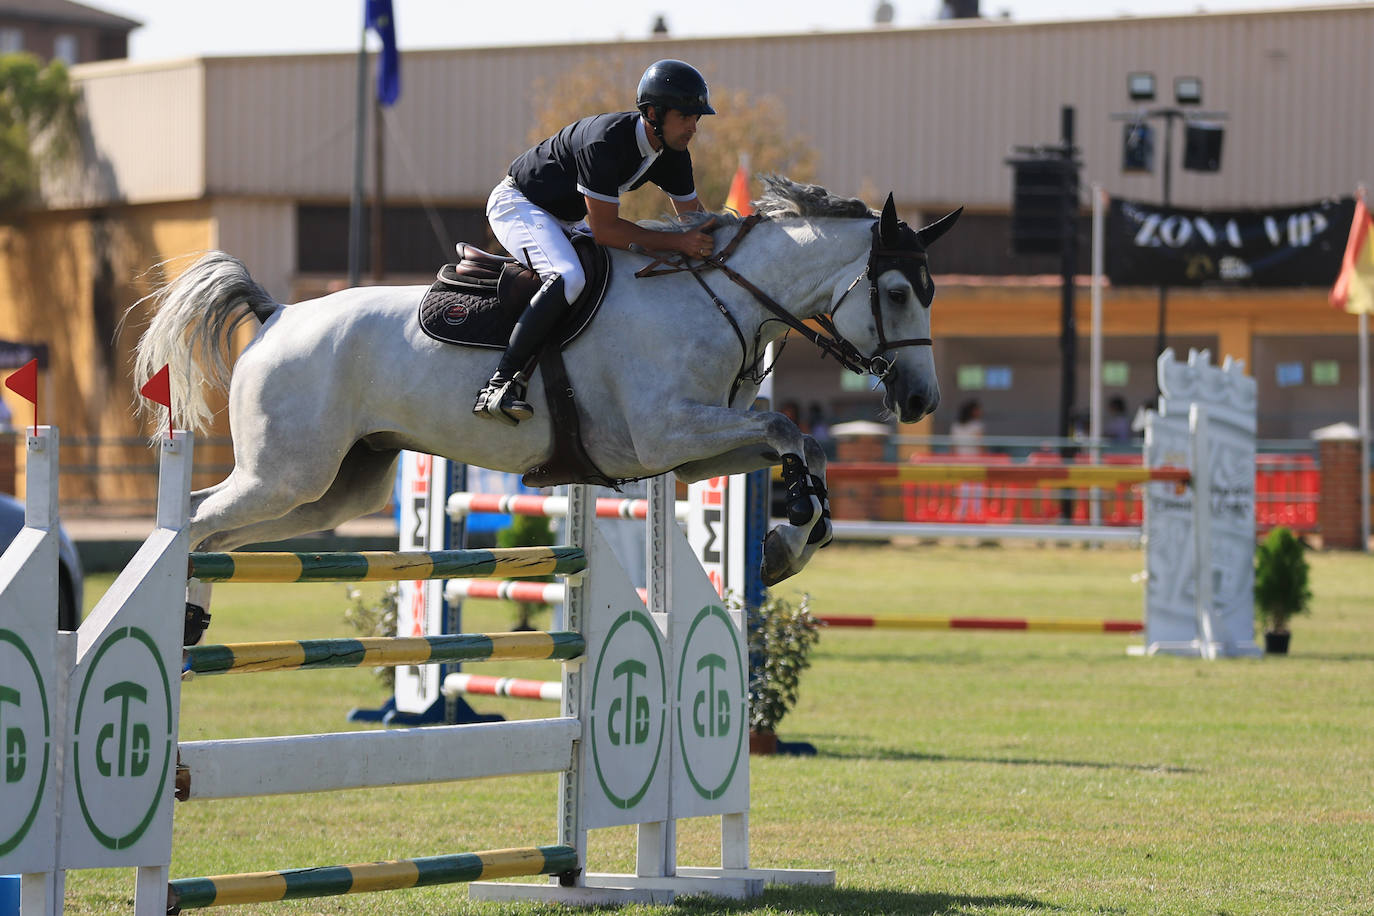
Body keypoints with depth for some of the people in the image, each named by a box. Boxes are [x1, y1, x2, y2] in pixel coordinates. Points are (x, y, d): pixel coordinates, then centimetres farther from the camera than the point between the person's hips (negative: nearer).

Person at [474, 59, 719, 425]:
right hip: (517, 205, -9)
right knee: (568, 278, -34)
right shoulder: (606, 141, -33)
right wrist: (679, 242, -36)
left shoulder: (673, 153, -7)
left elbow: (694, 217, 4)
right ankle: (500, 385, -37)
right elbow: (604, 229, -33)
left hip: (566, 220, 9)